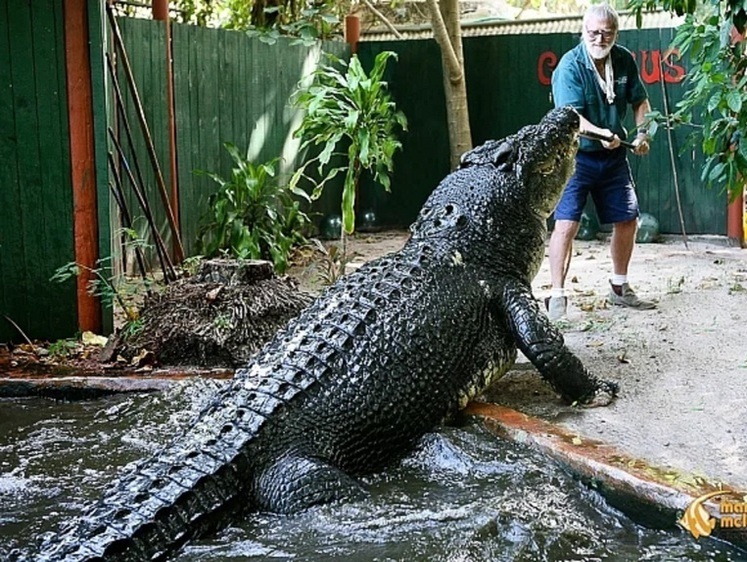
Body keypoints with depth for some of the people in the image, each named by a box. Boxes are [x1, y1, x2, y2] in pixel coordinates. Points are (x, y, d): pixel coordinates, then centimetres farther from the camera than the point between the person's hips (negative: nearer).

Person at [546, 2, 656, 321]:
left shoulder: (624, 60, -1)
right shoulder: (570, 66, -18)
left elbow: (639, 100, 12)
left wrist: (642, 132, -4)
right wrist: (600, 134, -43)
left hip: (613, 156, 6)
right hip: (576, 155, -6)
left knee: (627, 219, 13)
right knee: (566, 223, -16)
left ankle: (619, 289, 31)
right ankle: (557, 296, -10)